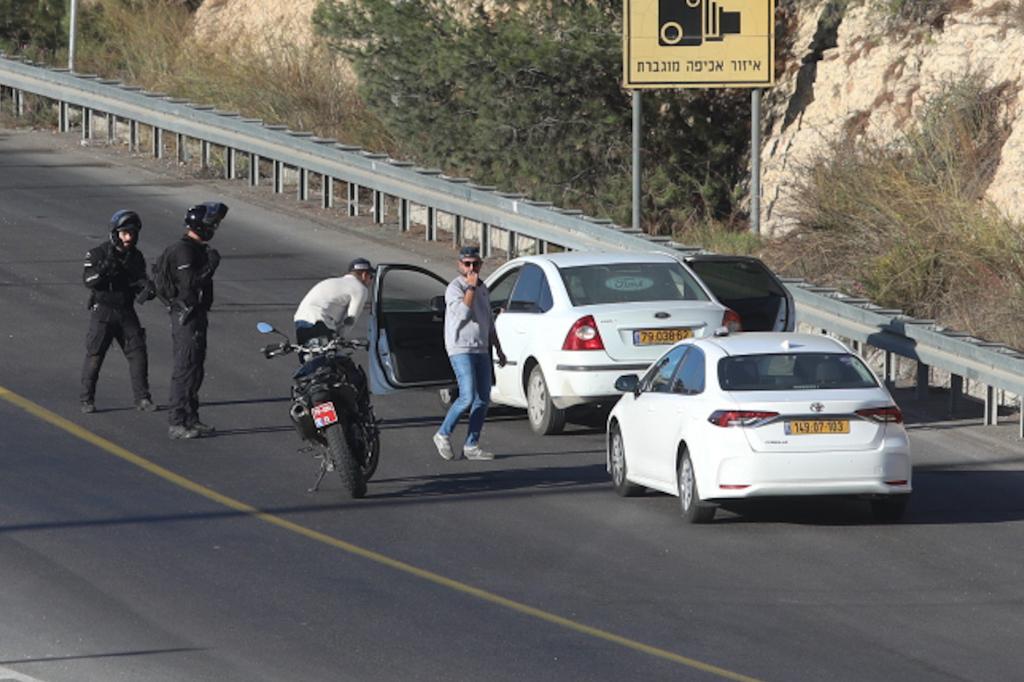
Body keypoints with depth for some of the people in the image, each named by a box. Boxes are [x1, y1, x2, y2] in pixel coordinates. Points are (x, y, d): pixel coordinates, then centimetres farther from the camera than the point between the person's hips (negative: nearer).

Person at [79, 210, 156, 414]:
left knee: (138, 353, -2)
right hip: (102, 310, -4)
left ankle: (142, 398, 5)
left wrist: (144, 286, -13)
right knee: (94, 355, -3)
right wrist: (105, 267, -31)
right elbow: (88, 280, -15)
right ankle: (87, 399, 6)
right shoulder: (98, 254, -7)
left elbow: (140, 282, 11)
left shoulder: (136, 257, 7)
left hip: (126, 311, 4)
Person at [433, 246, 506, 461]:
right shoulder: (455, 287, -7)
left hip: (481, 350, 8)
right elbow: (463, 312, -23)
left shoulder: (482, 288, 17)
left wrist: (498, 349, 24)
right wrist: (471, 287, -18)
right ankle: (443, 435, 1)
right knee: (467, 397, -16)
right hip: (461, 349, -8)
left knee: (483, 399, 3)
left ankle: (471, 445, 6)